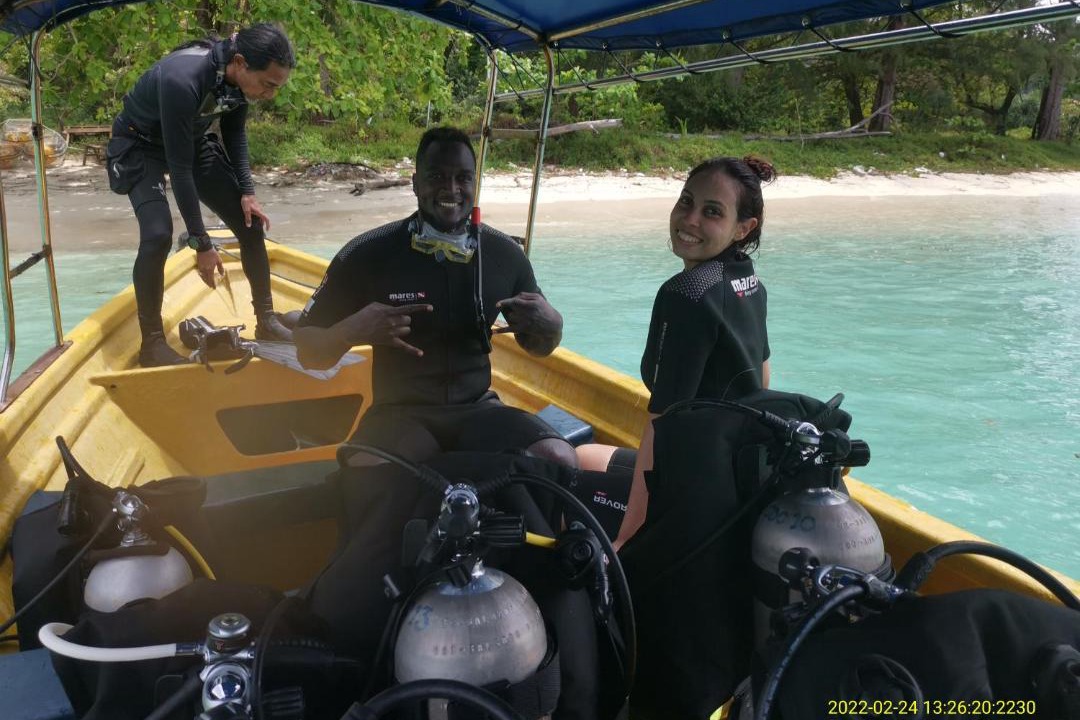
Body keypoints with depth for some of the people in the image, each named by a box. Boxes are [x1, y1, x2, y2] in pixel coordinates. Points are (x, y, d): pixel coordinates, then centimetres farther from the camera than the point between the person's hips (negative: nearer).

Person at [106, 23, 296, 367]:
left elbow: (234, 133, 2)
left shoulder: (238, 77, -18)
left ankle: (266, 320, 11)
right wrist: (201, 243, -32)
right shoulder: (182, 80, -39)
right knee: (158, 234, -26)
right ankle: (151, 342, -12)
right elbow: (179, 168, -35)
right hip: (141, 146, -6)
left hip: (193, 142, 7)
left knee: (251, 223, -1)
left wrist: (247, 191, -9)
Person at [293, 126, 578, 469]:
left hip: (478, 410, 3)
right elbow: (308, 352, -1)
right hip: (399, 413, -2)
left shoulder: (505, 255, 3)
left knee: (560, 462, -25)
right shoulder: (369, 254, -6)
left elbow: (539, 347, 15)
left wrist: (550, 325, -9)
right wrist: (352, 331, -23)